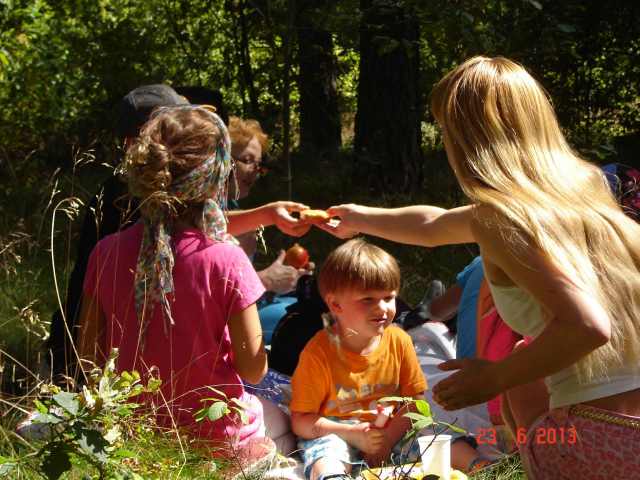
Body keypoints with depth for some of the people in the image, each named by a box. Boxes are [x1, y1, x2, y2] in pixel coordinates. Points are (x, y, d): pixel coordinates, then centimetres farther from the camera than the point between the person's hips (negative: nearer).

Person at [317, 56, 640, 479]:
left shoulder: (497, 217, -13)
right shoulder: (576, 185, 12)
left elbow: (587, 326, -25)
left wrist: (491, 379, -11)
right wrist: (361, 218, 44)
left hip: (601, 440, -7)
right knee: (524, 376, 29)